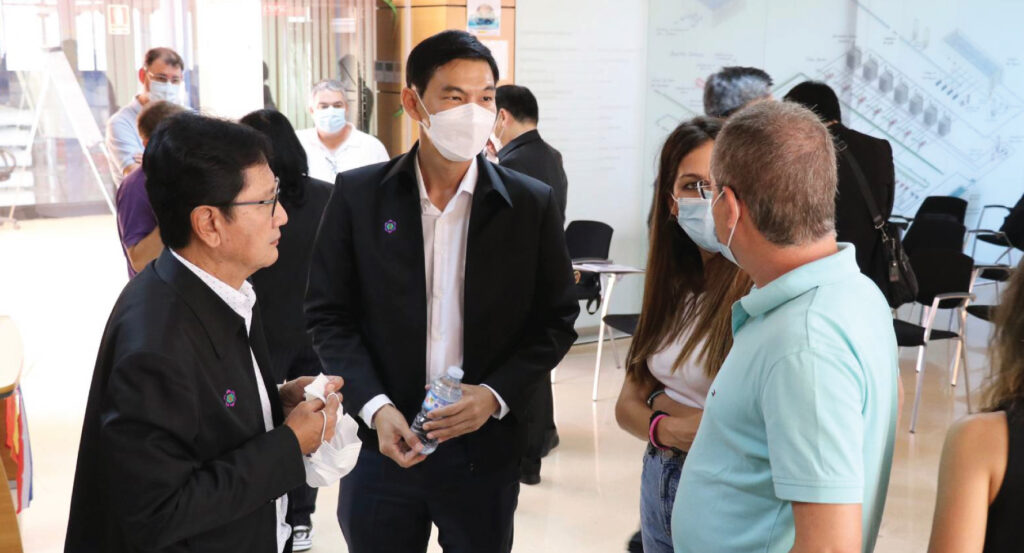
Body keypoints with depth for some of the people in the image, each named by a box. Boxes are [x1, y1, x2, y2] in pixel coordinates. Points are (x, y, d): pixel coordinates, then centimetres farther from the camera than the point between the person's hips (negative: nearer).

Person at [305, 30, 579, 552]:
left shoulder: (532, 203, -3)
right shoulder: (357, 195, -3)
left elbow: (557, 319, 1)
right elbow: (328, 314, -1)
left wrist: (496, 394, -13)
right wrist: (374, 406, -13)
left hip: (485, 450, 0)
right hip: (381, 445, 0)